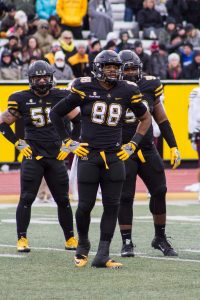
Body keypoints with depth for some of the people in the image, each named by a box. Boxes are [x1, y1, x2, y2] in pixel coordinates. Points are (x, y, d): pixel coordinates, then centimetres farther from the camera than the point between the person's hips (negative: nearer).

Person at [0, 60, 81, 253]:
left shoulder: (60, 97, 2)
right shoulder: (21, 99, -1)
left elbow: (78, 121, 11)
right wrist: (18, 143, -1)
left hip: (56, 155, 2)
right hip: (32, 154, -2)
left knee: (63, 199, 7)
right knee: (26, 198, -7)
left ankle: (70, 238, 18)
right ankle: (22, 239, 0)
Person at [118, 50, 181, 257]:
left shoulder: (149, 87, 3)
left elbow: (162, 120, 11)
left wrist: (173, 147, 9)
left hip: (147, 149, 4)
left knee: (159, 192, 3)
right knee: (125, 197, -4)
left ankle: (160, 238, 18)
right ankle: (127, 242, 6)